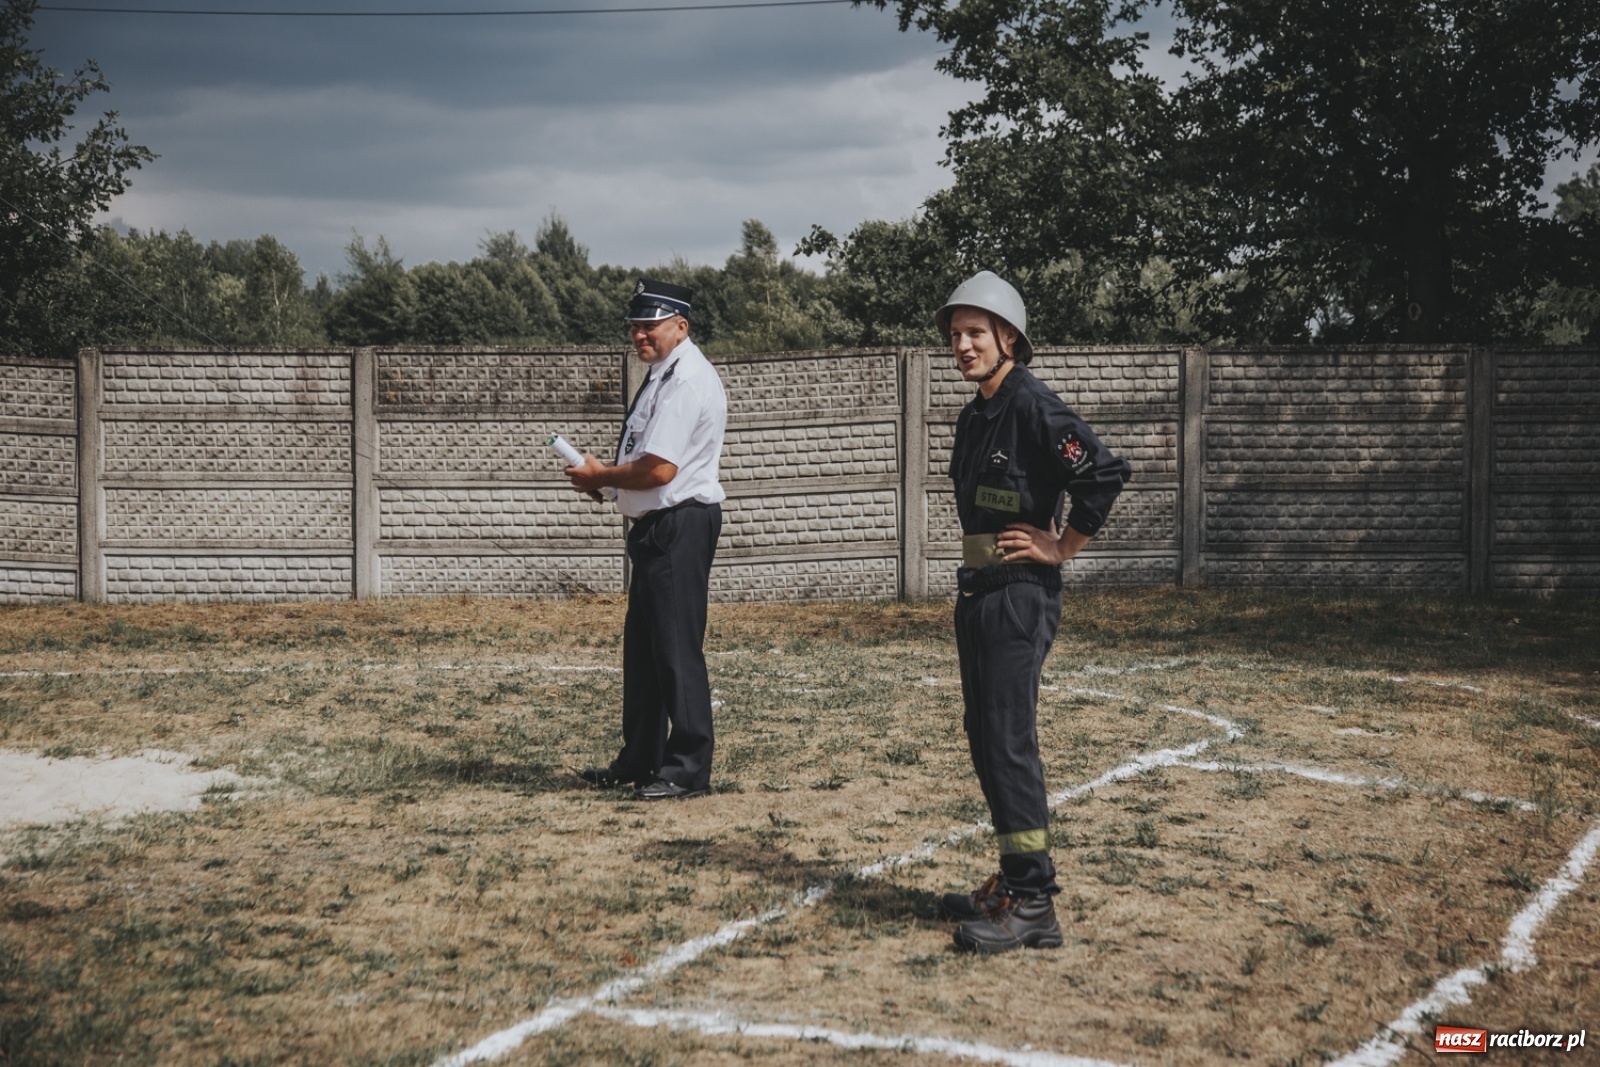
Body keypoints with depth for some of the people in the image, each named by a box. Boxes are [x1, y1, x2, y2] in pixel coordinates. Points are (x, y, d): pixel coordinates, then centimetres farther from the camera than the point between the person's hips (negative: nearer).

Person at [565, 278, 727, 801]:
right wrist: (603, 479, 4)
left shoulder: (687, 380, -17)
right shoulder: (663, 374, 16)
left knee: (677, 648, -7)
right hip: (655, 525, 11)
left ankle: (689, 768, -2)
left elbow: (659, 469, -23)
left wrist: (600, 476, -8)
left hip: (682, 526, -11)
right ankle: (640, 760, 26)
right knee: (642, 645, 16)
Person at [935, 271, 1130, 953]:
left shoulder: (1031, 405, -14)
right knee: (985, 738, 13)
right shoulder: (975, 416, 15)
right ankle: (1013, 883, 23)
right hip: (978, 592, 10)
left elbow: (1104, 473, -23)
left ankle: (1034, 904, -9)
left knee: (1009, 742, -12)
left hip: (1021, 595, -10)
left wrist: (1062, 548, -14)